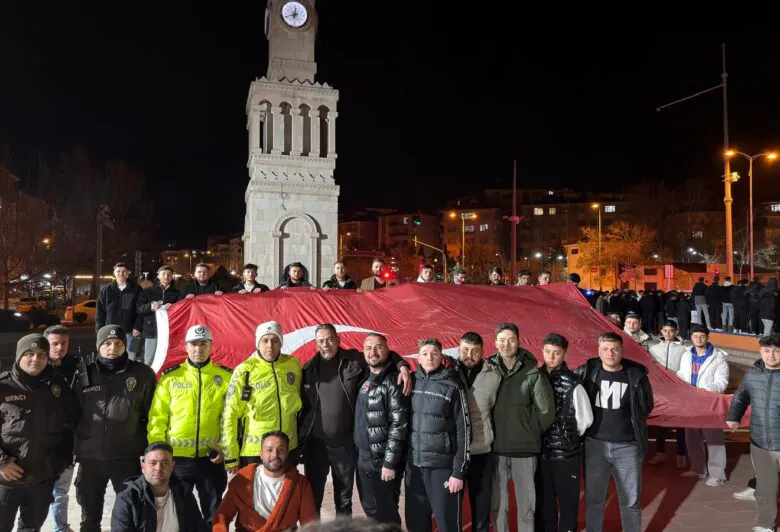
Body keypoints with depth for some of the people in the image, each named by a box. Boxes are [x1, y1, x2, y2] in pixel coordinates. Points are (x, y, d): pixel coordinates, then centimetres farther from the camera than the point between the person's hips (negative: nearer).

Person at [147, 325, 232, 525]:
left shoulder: (225, 377, 0)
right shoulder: (170, 377, 0)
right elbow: (158, 418, 1)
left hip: (211, 457, 0)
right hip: (177, 456, 0)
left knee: (214, 512, 13)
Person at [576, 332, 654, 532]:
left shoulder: (636, 375, -5)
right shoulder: (586, 373, -6)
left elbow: (647, 406, 10)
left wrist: (631, 424, 7)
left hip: (627, 446, 0)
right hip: (595, 445, 0)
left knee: (631, 501, 12)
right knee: (594, 499, 11)